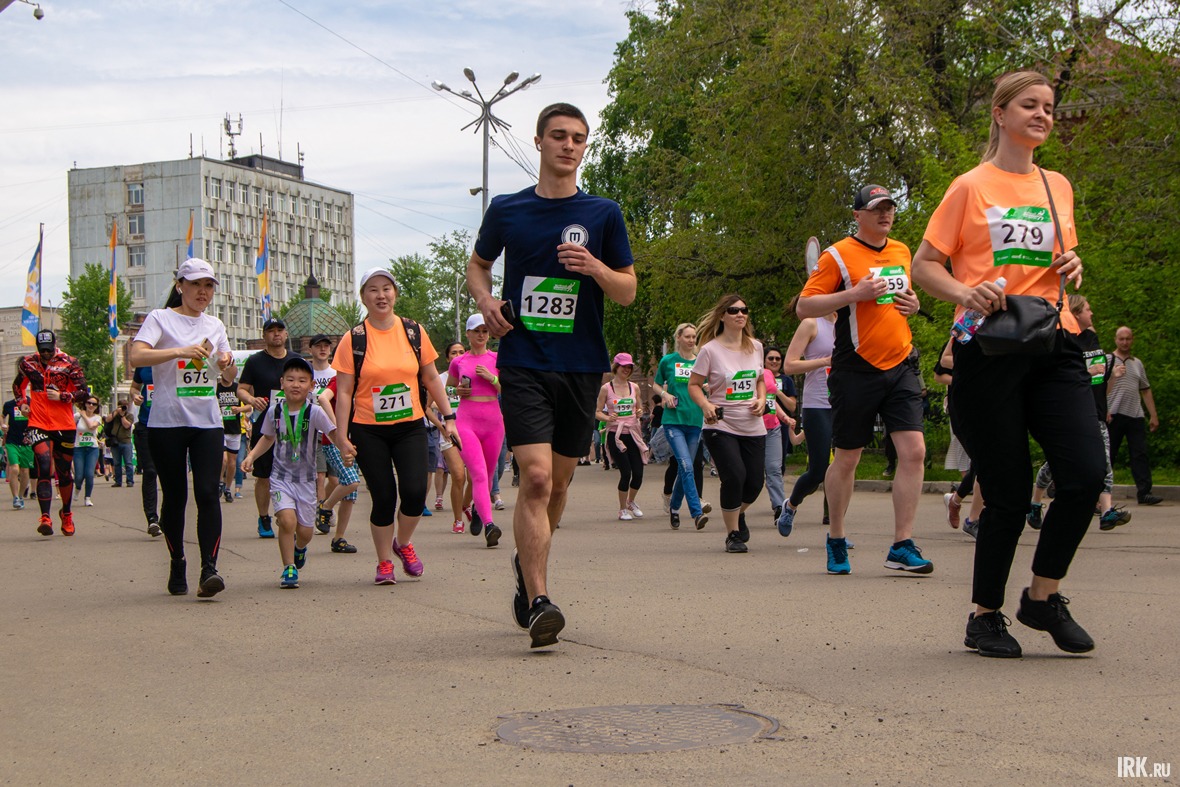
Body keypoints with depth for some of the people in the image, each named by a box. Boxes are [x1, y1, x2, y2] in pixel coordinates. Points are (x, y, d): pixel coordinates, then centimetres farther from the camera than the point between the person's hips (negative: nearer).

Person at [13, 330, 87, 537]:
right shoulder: (28, 363, 5)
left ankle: (66, 514, 32)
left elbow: (83, 392, -1)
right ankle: (45, 518, -22)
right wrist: (22, 402, 6)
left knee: (64, 471, 11)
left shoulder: (69, 364, -2)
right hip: (38, 424, 0)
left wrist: (61, 396, -14)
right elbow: (17, 385, 23)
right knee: (44, 469, -16)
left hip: (64, 426, 0)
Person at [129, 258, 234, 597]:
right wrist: (181, 351, -27)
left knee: (207, 493, -11)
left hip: (208, 422, 3)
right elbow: (137, 355, -17)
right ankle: (177, 565, 20)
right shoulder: (161, 318, 1)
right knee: (175, 496, 4)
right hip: (167, 422, -3)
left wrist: (226, 363, 3)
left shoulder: (215, 325, 16)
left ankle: (209, 569, -17)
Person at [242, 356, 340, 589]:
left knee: (305, 531, 5)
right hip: (281, 476, 1)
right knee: (287, 520, -20)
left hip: (306, 478, 0)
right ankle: (289, 568, -2)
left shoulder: (315, 412, -12)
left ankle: (299, 548, 43)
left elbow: (334, 432, -21)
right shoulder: (275, 410, -4)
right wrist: (251, 456, 1)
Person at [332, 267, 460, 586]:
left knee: (415, 491, -12)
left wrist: (448, 417, 8)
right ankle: (384, 563, 17)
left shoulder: (414, 332, 4)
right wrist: (342, 436, -7)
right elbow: (344, 392, -2)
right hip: (368, 431, -1)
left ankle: (403, 542, 17)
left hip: (410, 427, 2)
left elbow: (431, 378, 12)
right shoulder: (353, 339, -2)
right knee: (383, 498, -2)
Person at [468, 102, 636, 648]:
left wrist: (595, 267, -14)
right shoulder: (506, 210, 6)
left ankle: (526, 563, 40)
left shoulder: (603, 214, 6)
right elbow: (478, 264, 22)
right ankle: (538, 603, -16)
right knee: (535, 478, -16)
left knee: (558, 482, 12)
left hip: (581, 366, 2)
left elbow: (628, 292, 7)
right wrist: (486, 301, 1)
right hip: (523, 363, -2)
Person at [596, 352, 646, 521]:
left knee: (638, 473, -1)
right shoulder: (606, 388, -1)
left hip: (633, 434, 4)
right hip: (615, 435, -4)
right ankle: (623, 509, 12)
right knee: (626, 473, -9)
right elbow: (597, 412, 1)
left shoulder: (634, 387, 9)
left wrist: (639, 412, -4)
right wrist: (608, 418, -19)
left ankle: (631, 502, 30)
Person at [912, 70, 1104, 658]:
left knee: (1087, 473, -9)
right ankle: (985, 616, 16)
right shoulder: (972, 187, 2)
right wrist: (967, 294, -16)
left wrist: (1072, 267, 6)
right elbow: (924, 266, 3)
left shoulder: (1059, 187, 16)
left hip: (1053, 346, 5)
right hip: (989, 350, -4)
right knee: (1008, 493, -3)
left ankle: (1043, 596, 12)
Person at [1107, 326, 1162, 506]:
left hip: (1135, 416, 4)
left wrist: (1153, 416, 13)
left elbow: (1146, 390, 20)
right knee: (1108, 455, 1)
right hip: (1113, 415, -4)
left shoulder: (1137, 364, 19)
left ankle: (1144, 492, -7)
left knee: (1140, 454, -4)